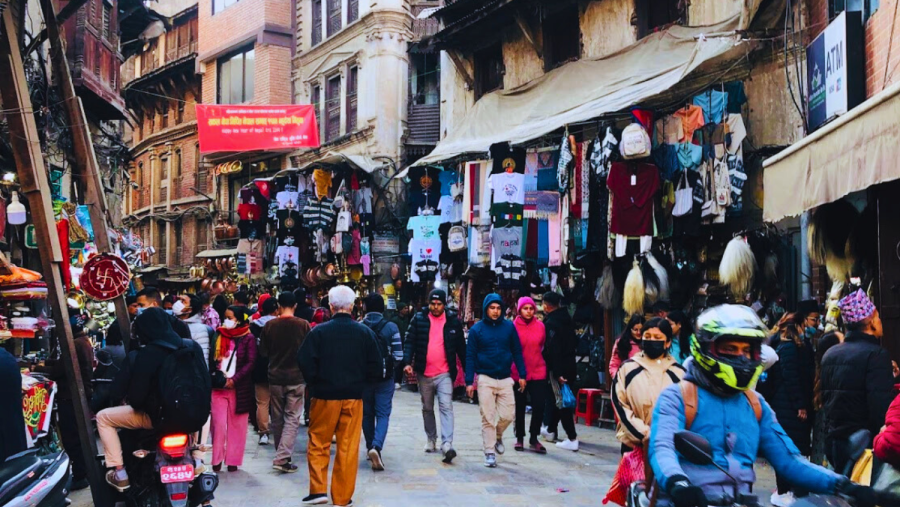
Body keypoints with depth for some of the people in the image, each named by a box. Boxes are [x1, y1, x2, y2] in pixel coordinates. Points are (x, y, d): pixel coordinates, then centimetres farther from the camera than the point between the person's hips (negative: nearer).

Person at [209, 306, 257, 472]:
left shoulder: (248, 338, -3)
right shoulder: (219, 336, 10)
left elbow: (251, 362, -9)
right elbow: (212, 358, 10)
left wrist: (234, 379, -16)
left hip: (239, 388, -3)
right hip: (218, 386, 3)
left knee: (236, 425, 5)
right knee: (218, 423, 0)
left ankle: (233, 460, 13)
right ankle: (217, 459, 11)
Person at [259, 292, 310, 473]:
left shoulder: (270, 325, -5)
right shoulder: (303, 325, -10)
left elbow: (263, 352, 3)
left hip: (275, 377, 2)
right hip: (296, 378, -2)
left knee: (277, 418, 15)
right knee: (292, 419, 2)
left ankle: (281, 454, 26)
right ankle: (282, 458, -8)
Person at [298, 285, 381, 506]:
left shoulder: (319, 331, -8)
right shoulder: (365, 332, -2)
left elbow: (305, 361, -11)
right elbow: (376, 366, 0)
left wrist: (315, 382, 5)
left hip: (325, 396, -1)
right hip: (354, 397, 2)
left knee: (318, 444, 13)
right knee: (349, 448, 7)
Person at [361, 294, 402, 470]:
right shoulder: (391, 327, -8)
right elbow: (398, 355, -8)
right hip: (385, 377, -1)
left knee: (367, 414, 15)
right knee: (383, 414, 1)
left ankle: (370, 447, 25)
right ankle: (376, 446, -19)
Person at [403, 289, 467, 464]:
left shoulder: (453, 322, 1)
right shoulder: (419, 319, 0)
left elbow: (461, 347, 6)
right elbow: (410, 342, -3)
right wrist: (407, 362, -17)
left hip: (445, 374, -2)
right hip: (424, 374, 2)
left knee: (446, 407, -13)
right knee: (427, 408, 15)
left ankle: (447, 445, -18)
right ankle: (431, 440, 32)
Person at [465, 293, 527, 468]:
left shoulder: (509, 327, 2)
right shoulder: (477, 329, -2)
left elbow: (517, 352, 7)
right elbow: (470, 356, -2)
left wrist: (522, 375, 1)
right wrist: (469, 381, -7)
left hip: (505, 379, 2)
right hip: (485, 379, -2)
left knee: (508, 415, 1)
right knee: (488, 418, 1)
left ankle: (497, 436, 32)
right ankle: (490, 453, 12)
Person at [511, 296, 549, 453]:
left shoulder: (540, 326, 0)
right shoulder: (513, 327, -8)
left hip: (538, 372, 2)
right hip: (518, 373, -2)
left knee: (539, 406, -2)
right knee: (520, 407, 10)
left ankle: (534, 439, 14)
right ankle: (520, 438, 25)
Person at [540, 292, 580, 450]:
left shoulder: (551, 323, -16)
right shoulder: (567, 319, 9)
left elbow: (553, 349, -21)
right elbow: (575, 342, 16)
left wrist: (557, 373, -21)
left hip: (558, 367, -8)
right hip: (570, 365, 8)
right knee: (555, 398, 21)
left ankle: (572, 439, -5)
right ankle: (550, 430, 35)